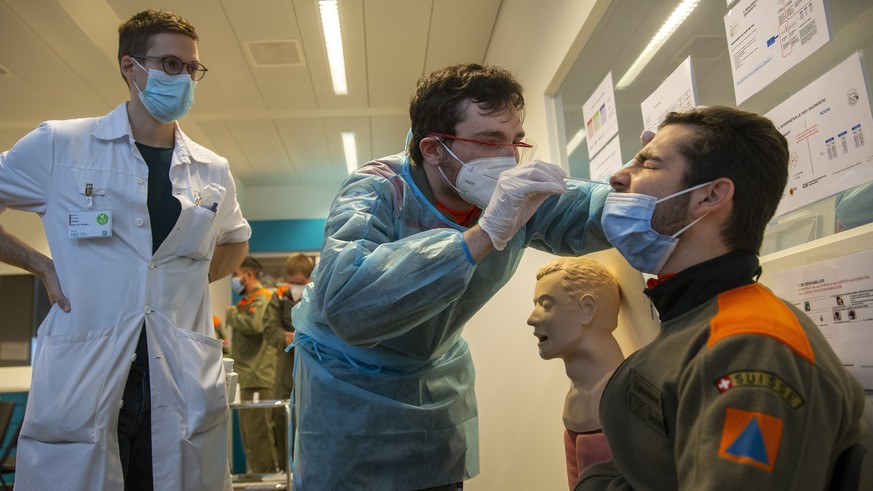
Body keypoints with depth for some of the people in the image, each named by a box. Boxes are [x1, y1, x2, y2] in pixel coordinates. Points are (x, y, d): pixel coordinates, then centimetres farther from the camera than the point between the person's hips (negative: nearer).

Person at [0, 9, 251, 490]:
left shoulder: (212, 171, 8)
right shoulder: (58, 146, 0)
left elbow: (235, 241, 26)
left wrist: (192, 279, 10)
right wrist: (41, 265, 0)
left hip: (185, 388, 3)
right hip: (79, 383, -2)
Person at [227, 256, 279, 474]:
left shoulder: (262, 298, -8)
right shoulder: (248, 300, 20)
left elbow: (254, 325, -26)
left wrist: (232, 314, -11)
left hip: (258, 378, -10)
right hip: (247, 377, 10)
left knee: (258, 433, -8)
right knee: (249, 434, 15)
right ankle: (256, 473, 23)